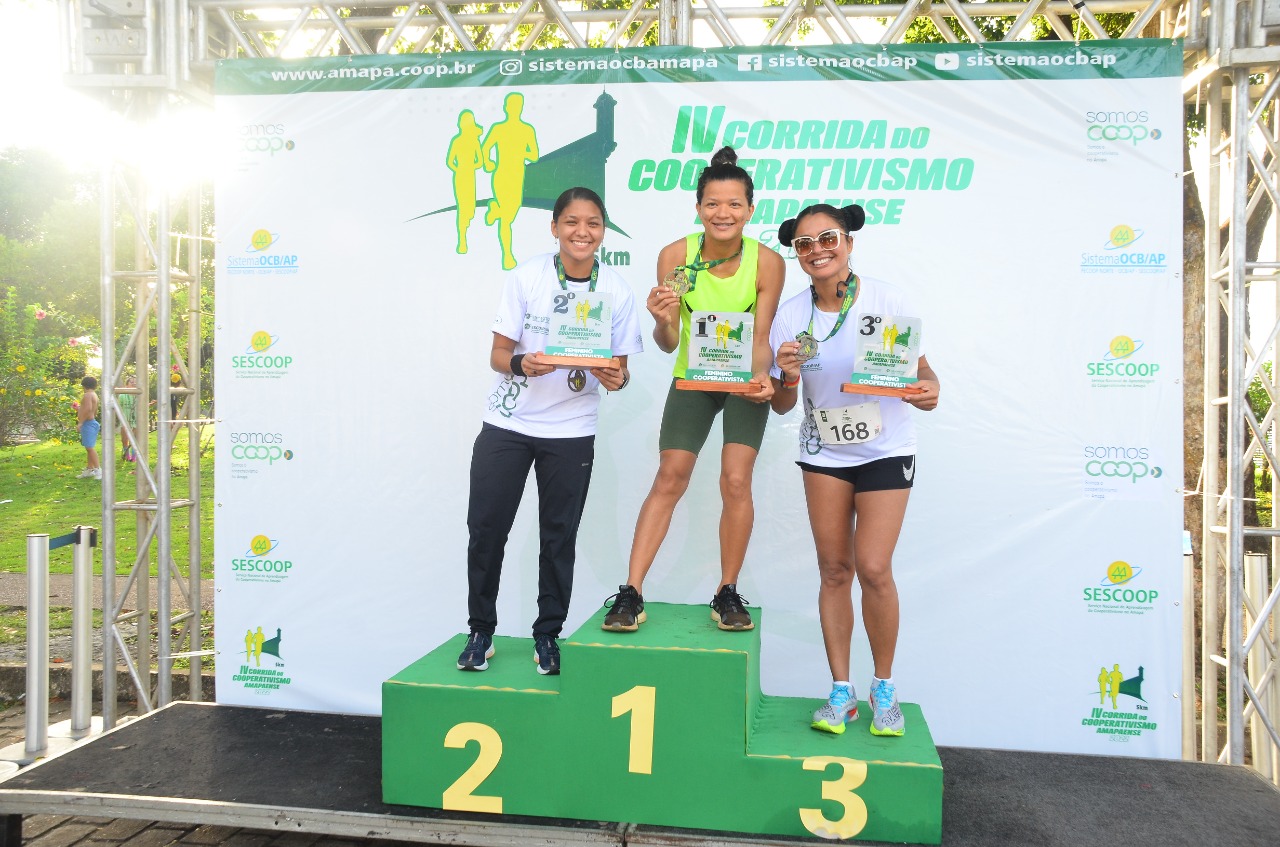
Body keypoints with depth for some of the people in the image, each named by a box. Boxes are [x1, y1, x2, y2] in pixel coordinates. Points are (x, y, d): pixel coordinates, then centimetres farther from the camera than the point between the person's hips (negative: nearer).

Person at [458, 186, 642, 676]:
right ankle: (481, 631, 21)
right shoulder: (527, 277, -6)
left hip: (571, 432, 1)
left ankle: (547, 635, 25)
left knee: (559, 535, 7)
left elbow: (619, 369, 3)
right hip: (507, 424, 0)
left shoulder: (616, 291, -2)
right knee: (486, 526, 2)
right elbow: (498, 354, -5)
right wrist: (522, 365, -27)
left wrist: (616, 379, -20)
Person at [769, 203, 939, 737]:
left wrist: (927, 388, -29)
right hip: (823, 452, 3)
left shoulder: (887, 300, -11)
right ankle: (841, 690, 19)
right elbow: (782, 405, 2)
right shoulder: (790, 315, -3)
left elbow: (920, 368, -6)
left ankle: (884, 687, 14)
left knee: (873, 568, -9)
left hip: (885, 450, -3)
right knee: (834, 569, 5)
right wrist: (787, 376, -19)